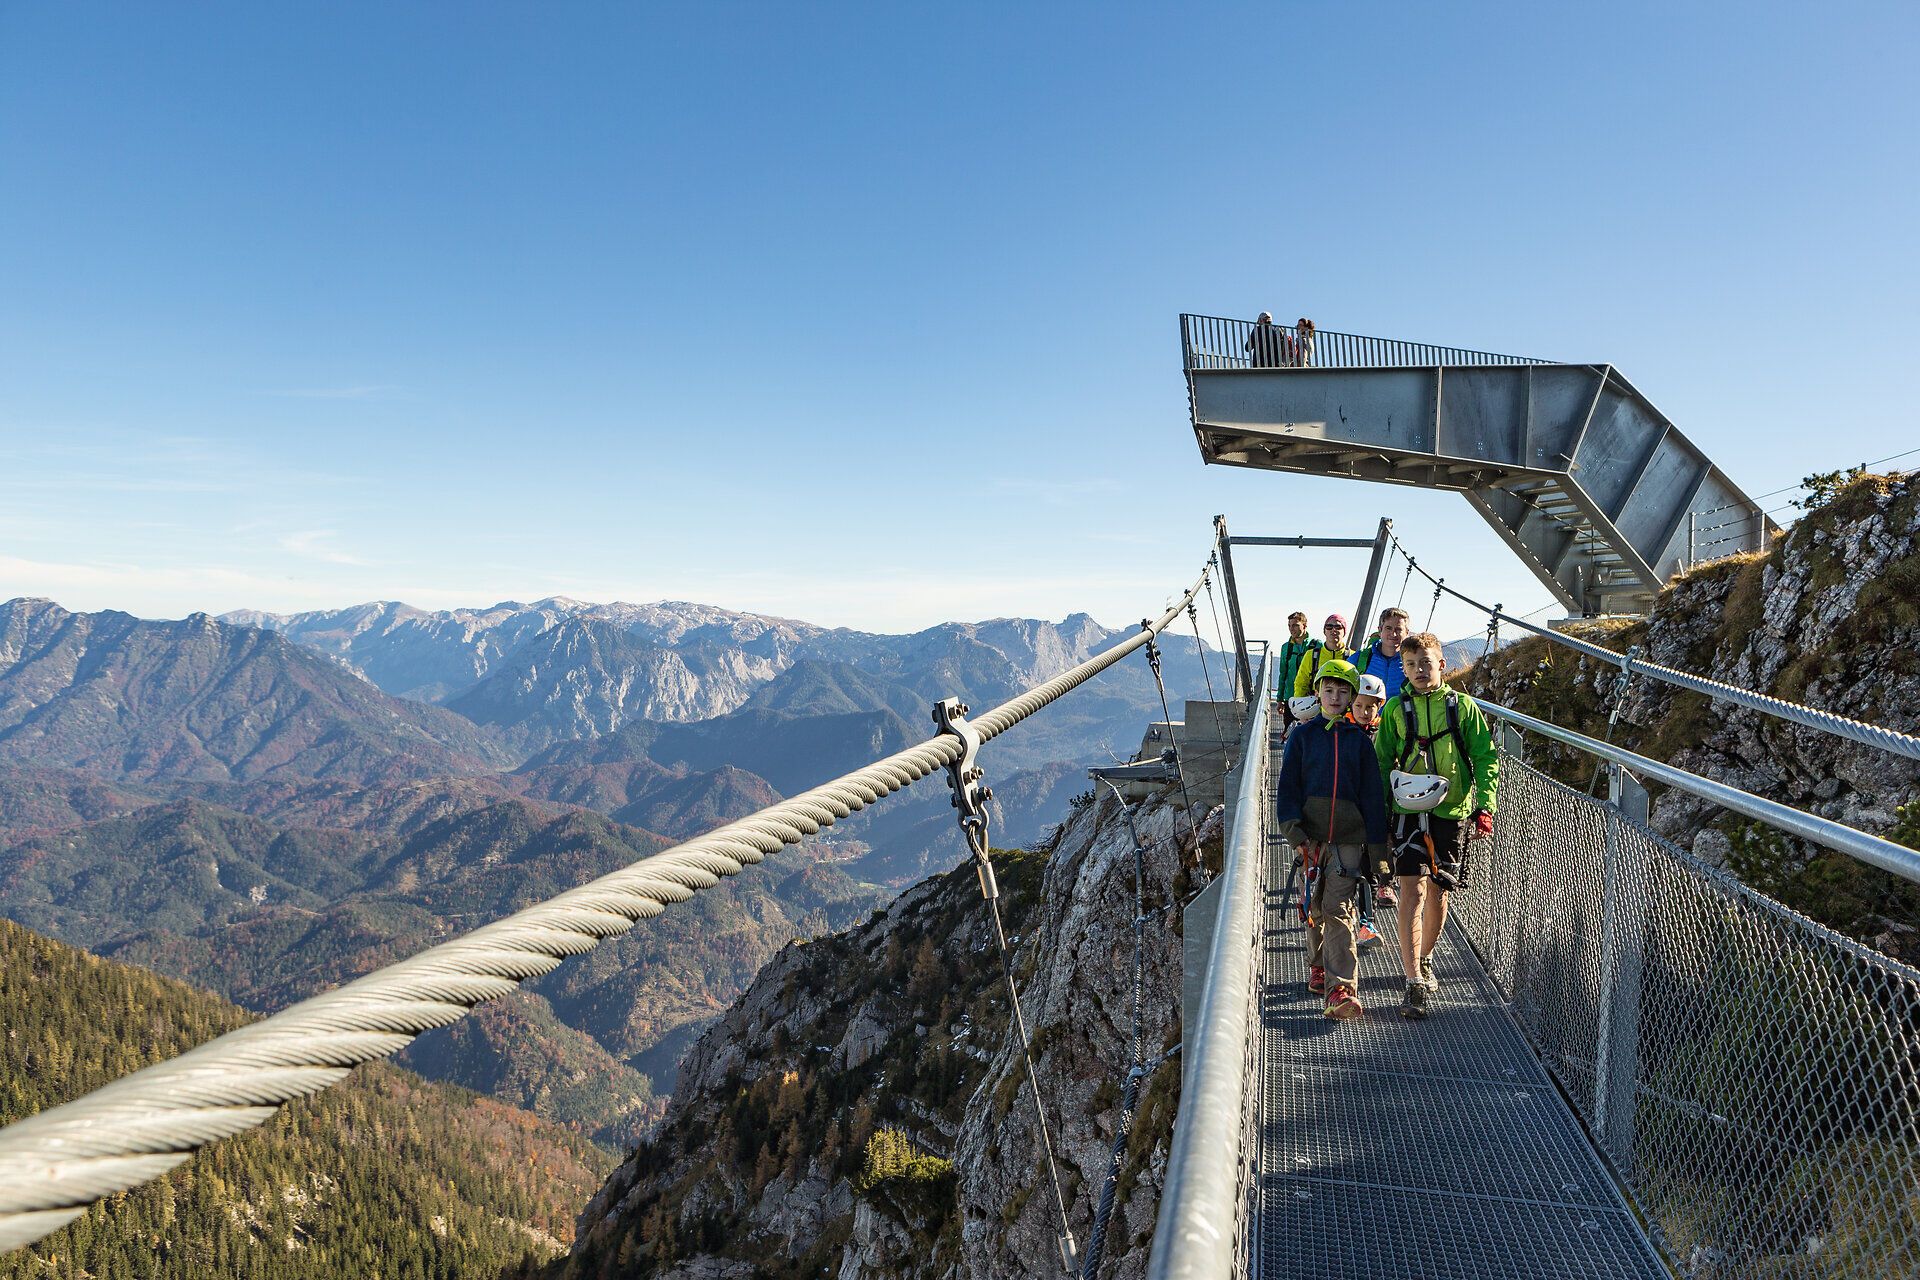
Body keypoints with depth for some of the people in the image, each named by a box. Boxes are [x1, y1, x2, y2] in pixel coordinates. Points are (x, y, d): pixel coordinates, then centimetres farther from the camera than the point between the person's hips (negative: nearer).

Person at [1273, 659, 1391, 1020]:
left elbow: (1373, 795, 7)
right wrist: (1294, 829, -9)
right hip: (1313, 835, 1)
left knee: (1338, 910, -11)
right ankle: (1318, 967, 34)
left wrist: (1378, 848, 3)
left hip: (1349, 837, -1)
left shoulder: (1359, 739, 7)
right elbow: (1287, 786, 4)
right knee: (1316, 909, 11)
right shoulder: (1303, 735, 7)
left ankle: (1341, 990, -13)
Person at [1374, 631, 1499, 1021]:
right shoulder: (1395, 709, 2)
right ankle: (1414, 984, -12)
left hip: (1453, 812, 1)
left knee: (1438, 893, 11)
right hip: (1409, 812, -1)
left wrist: (1484, 806, -6)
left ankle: (1423, 959, 35)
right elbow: (1382, 763, 7)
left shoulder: (1463, 706, 2)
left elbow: (1486, 758, 4)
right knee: (1413, 890, -11)